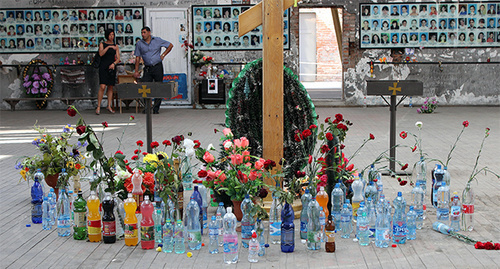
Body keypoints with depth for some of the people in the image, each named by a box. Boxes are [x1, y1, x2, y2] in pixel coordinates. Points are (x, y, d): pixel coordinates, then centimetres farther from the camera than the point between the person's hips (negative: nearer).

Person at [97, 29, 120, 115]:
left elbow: (118, 58, 7)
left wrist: (114, 63, -12)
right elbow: (101, 54, -13)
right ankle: (98, 107, -10)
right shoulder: (102, 44, 5)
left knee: (110, 87, 4)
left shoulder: (115, 46, 12)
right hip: (103, 67, -3)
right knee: (102, 87, -14)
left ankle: (109, 106, 11)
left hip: (112, 67, 3)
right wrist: (108, 47, -23)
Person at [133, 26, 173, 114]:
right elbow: (137, 58, 9)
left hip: (157, 67, -1)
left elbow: (170, 45, 13)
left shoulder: (157, 40, 3)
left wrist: (163, 55, 4)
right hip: (147, 68, 1)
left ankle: (156, 108, 6)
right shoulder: (139, 44, 7)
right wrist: (136, 71, 3)